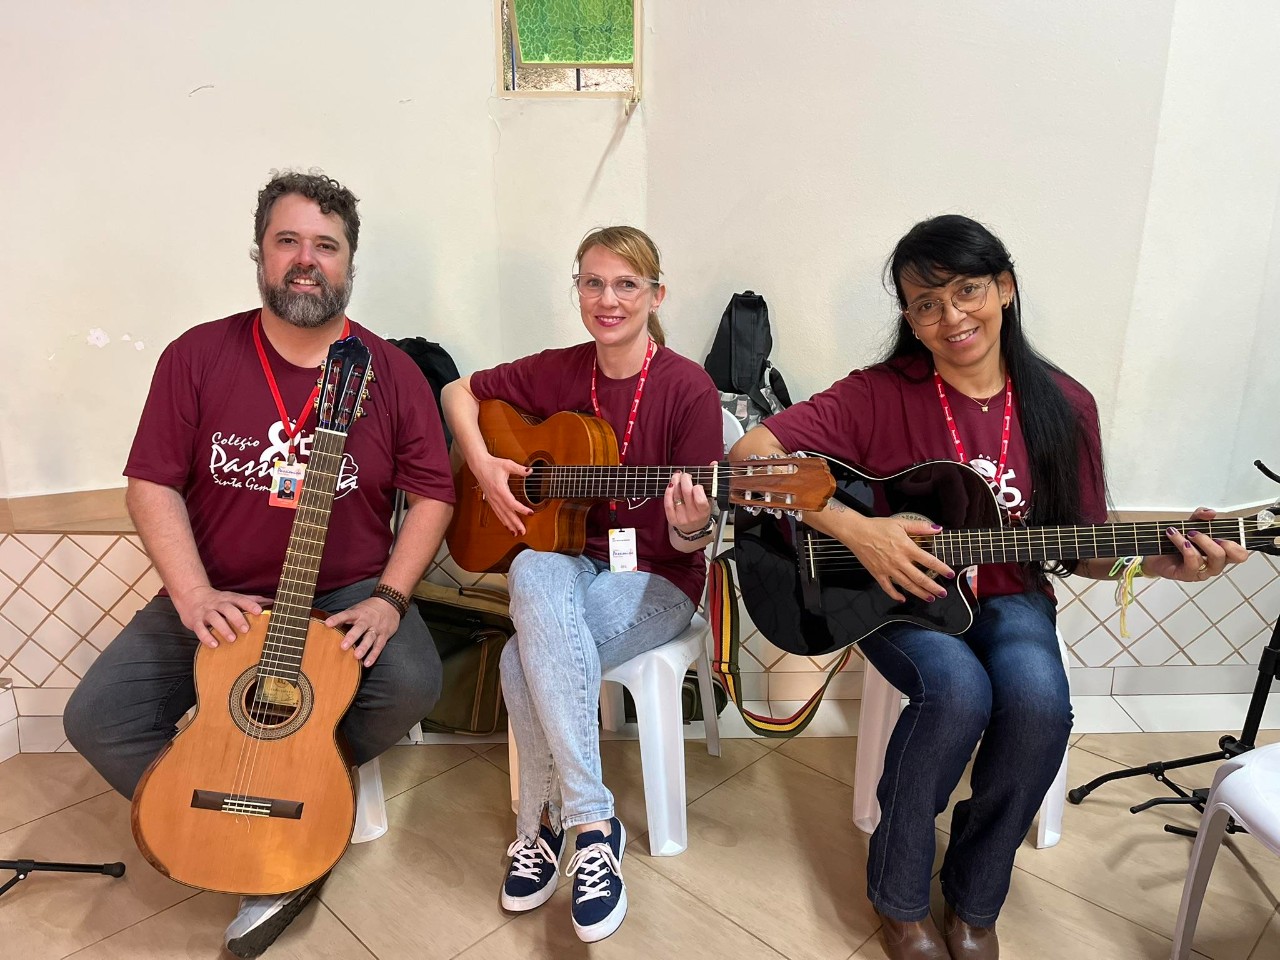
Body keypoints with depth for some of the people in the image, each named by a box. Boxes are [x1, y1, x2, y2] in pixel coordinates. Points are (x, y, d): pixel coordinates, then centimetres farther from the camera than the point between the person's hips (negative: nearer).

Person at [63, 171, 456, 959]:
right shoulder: (198, 356, -1)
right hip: (220, 599, 2)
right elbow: (153, 484, -2)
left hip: (348, 595, -1)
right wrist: (193, 597, -16)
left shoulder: (390, 371, -3)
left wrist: (388, 599, -15)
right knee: (98, 717, -14)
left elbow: (432, 495, -3)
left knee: (411, 685, -28)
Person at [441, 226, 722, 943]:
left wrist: (693, 527, -35)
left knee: (527, 660, -30)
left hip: (656, 580, -4)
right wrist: (482, 466, -1)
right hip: (566, 559, 4)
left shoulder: (687, 388, -11)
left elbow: (691, 543, -11)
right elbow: (460, 391, 15)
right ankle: (591, 820, -21)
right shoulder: (558, 373, 1)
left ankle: (547, 820, -5)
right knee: (534, 574, -33)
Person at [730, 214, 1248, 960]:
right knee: (960, 691, -32)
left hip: (1007, 598, 3)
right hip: (894, 593, -3)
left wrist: (1159, 562, -13)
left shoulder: (1062, 407, -2)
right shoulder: (882, 395, -13)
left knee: (1040, 700, -27)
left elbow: (1083, 551, 7)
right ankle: (900, 896, -2)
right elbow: (751, 453, -21)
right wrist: (856, 531, -28)